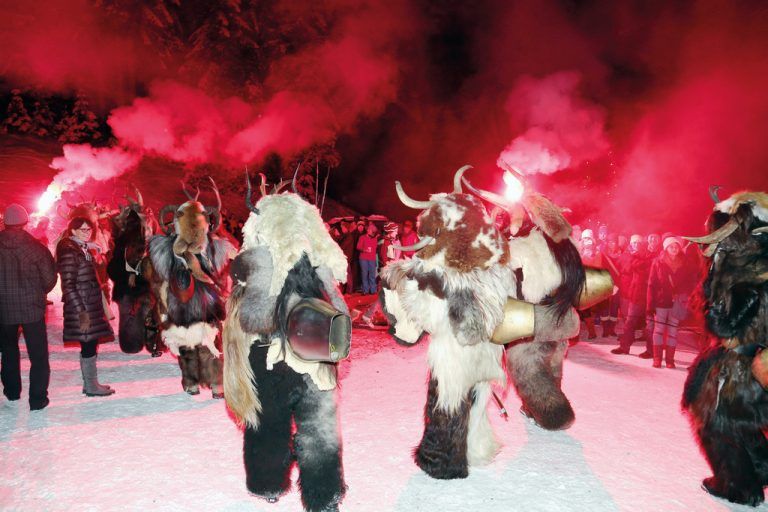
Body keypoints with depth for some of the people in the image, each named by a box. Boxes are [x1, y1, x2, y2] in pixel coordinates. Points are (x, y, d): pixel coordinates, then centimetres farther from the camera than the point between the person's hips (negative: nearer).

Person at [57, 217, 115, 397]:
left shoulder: (84, 249, 13)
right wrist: (81, 311, -20)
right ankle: (91, 386, 8)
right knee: (89, 345, -2)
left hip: (91, 304, 8)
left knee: (90, 344, 12)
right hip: (81, 306, -8)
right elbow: (68, 285, -17)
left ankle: (89, 382, 22)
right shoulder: (69, 251, -13)